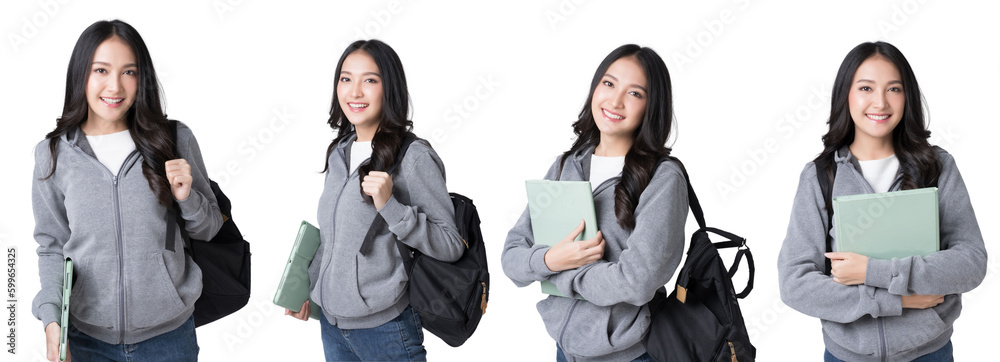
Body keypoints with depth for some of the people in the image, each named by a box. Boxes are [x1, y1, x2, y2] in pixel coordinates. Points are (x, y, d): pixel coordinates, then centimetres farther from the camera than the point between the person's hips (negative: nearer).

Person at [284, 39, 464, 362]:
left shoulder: (414, 157, -14)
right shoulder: (339, 153, 8)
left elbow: (451, 246, -15)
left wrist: (389, 206, -25)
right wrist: (306, 288, 19)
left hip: (384, 328, -6)